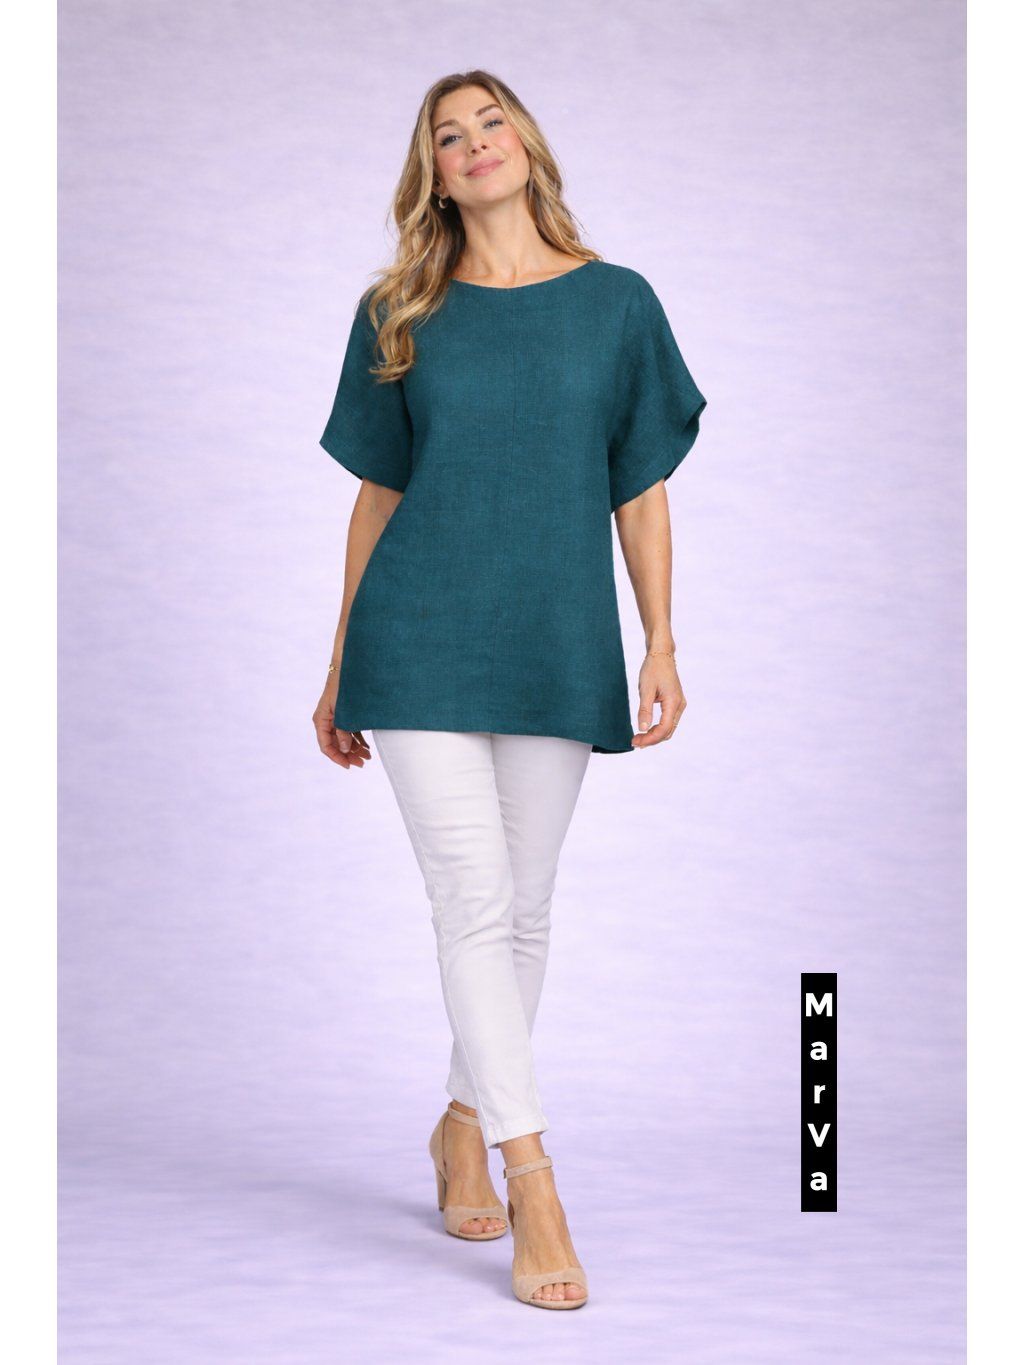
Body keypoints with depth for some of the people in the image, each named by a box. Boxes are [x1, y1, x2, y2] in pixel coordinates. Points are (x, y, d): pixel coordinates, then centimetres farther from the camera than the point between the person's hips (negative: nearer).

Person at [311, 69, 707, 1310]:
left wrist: (662, 644, -1)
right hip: (421, 640, -1)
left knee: (522, 910, 9)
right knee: (474, 903, -8)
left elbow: (641, 488, 7)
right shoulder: (398, 316, 6)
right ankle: (534, 1192, -4)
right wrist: (340, 672, 9)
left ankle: (464, 1123, 30)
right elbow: (378, 494, 9)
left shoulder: (617, 303, 5)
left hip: (558, 648, 1)